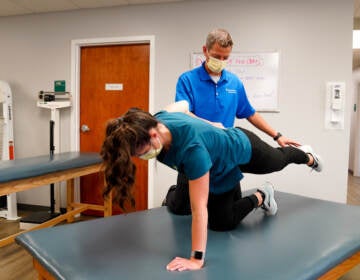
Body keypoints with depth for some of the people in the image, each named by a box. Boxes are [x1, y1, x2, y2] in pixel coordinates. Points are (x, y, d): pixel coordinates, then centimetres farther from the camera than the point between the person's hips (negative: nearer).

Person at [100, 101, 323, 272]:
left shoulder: (192, 148, -49)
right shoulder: (157, 119, -27)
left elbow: (199, 209, -44)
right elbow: (182, 105, -2)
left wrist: (197, 259, -39)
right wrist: (209, 126, 12)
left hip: (243, 148, -6)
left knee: (278, 160, 28)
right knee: (221, 222, 13)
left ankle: (308, 157, 62)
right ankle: (260, 198, 39)